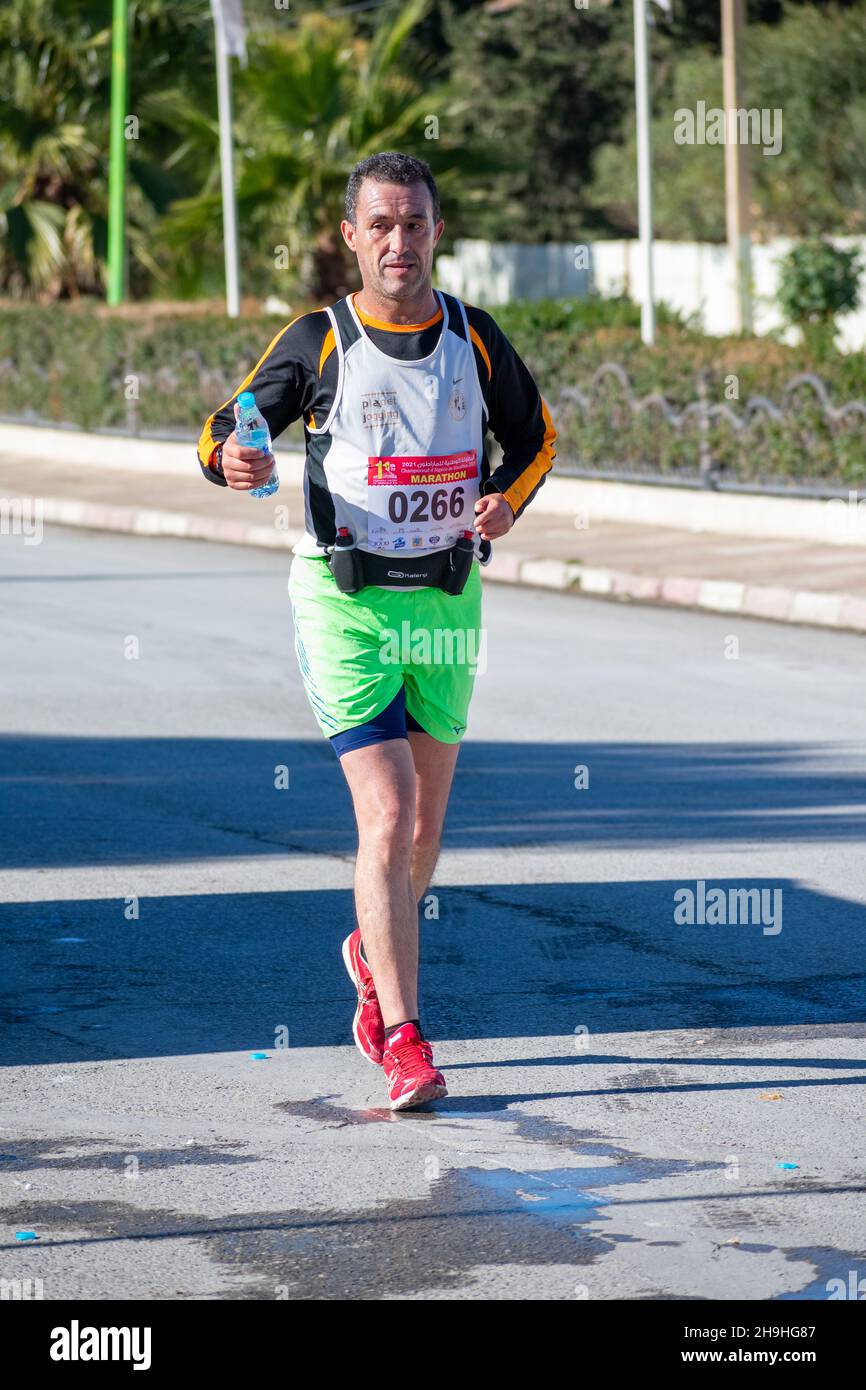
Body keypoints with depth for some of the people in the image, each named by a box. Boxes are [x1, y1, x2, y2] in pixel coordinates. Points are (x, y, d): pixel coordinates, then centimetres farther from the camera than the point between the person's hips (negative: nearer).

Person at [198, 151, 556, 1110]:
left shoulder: (473, 337, 3)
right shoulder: (319, 341, -5)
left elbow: (534, 435, 16)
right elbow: (225, 430, 2)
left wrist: (507, 499, -4)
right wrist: (232, 459, -22)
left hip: (446, 598, 4)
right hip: (345, 603, -4)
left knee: (424, 825, 14)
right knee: (387, 819, -14)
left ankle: (375, 955, 44)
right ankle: (402, 1040, -12)